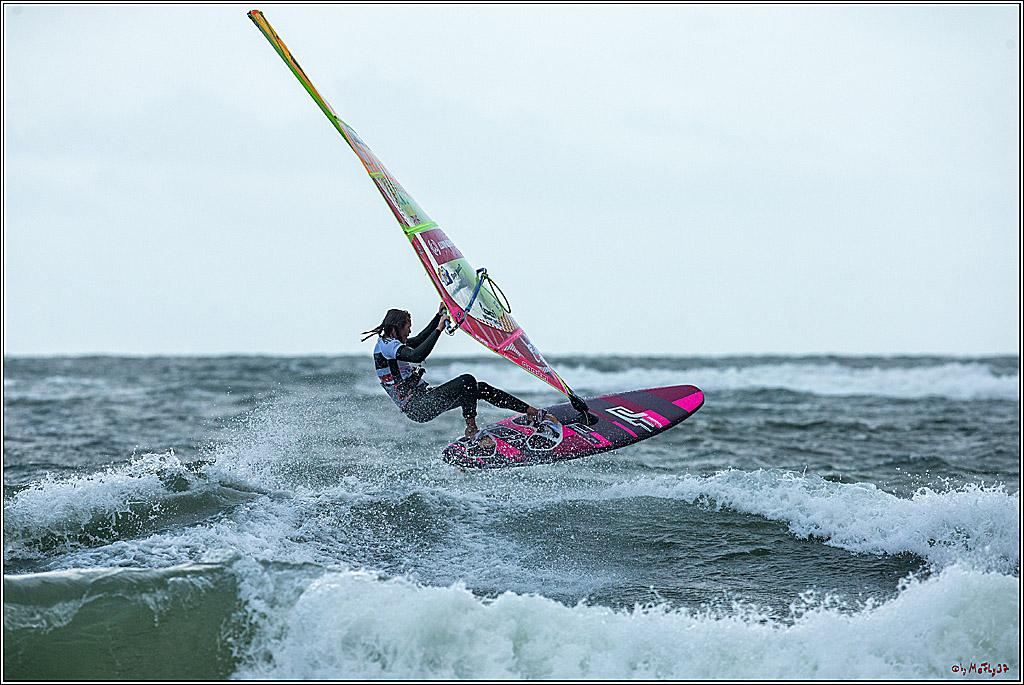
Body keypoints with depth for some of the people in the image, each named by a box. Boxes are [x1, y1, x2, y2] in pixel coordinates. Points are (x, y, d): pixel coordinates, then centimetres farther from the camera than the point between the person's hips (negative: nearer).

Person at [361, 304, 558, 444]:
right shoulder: (385, 345, -15)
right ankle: (471, 431, -14)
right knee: (467, 381, -24)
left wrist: (439, 315, 25)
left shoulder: (391, 342, 18)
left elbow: (420, 339, 32)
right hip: (416, 407, -10)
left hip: (421, 399, 10)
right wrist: (439, 328, -25)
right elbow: (417, 356, -31)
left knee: (481, 389, 6)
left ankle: (534, 413, 7)